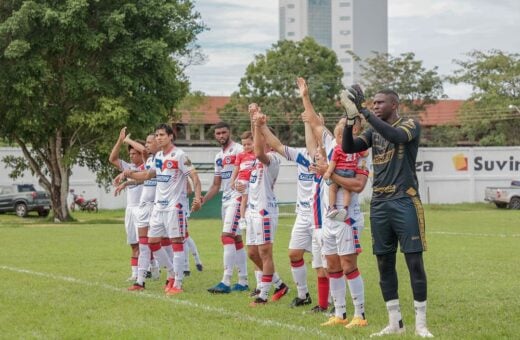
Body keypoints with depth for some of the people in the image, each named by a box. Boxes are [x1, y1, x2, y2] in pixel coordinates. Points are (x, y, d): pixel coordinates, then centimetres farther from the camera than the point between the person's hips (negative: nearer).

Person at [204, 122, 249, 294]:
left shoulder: (238, 150, -8)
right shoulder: (219, 157, 19)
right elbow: (216, 185, 21)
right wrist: (203, 199, 8)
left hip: (237, 198, -9)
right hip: (225, 200, 9)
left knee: (227, 236, -16)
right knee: (236, 239, 11)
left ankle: (226, 282, -19)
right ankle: (243, 281, 15)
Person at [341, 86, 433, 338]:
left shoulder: (410, 125, -2)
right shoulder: (374, 132, 15)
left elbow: (396, 136, -24)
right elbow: (348, 148, 2)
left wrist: (365, 113, -24)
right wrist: (351, 118, -13)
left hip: (404, 203, -6)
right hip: (379, 204, 6)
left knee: (414, 261, -6)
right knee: (384, 263, 6)